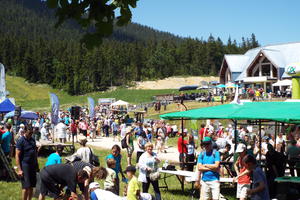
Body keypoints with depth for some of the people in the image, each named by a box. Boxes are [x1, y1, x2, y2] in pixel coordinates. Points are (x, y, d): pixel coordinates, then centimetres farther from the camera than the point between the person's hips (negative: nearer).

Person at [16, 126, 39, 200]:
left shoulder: (32, 140, 12)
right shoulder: (21, 141, -9)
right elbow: (17, 156, -12)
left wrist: (37, 165, 19)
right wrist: (19, 169, -17)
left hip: (33, 165, 7)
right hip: (25, 165, -7)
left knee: (31, 186, 9)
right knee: (26, 187, -8)